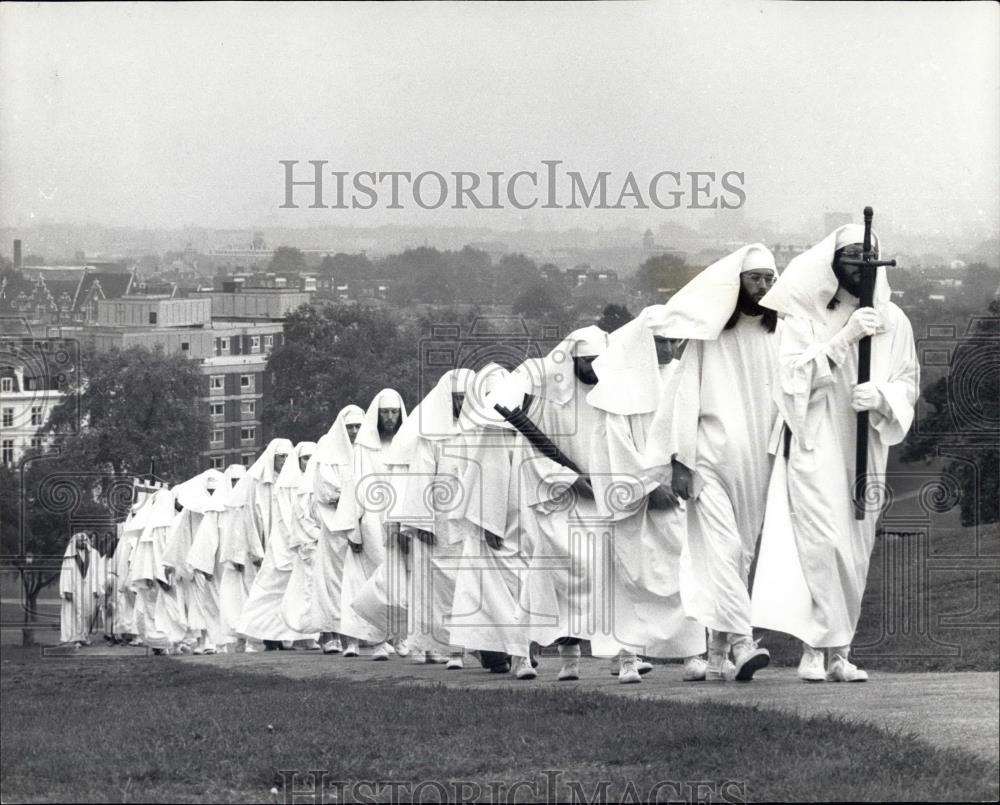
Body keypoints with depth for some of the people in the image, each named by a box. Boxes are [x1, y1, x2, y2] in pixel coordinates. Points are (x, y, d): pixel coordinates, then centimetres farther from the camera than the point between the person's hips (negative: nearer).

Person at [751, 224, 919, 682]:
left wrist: (880, 396, -14)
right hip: (814, 445, -4)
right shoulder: (803, 316, 0)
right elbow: (794, 374, -11)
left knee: (855, 552, 3)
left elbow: (908, 383, 8)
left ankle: (827, 650, 9)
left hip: (865, 448, 4)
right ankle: (826, 648, -13)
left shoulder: (893, 320, 9)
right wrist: (845, 337, -20)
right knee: (822, 543, -15)